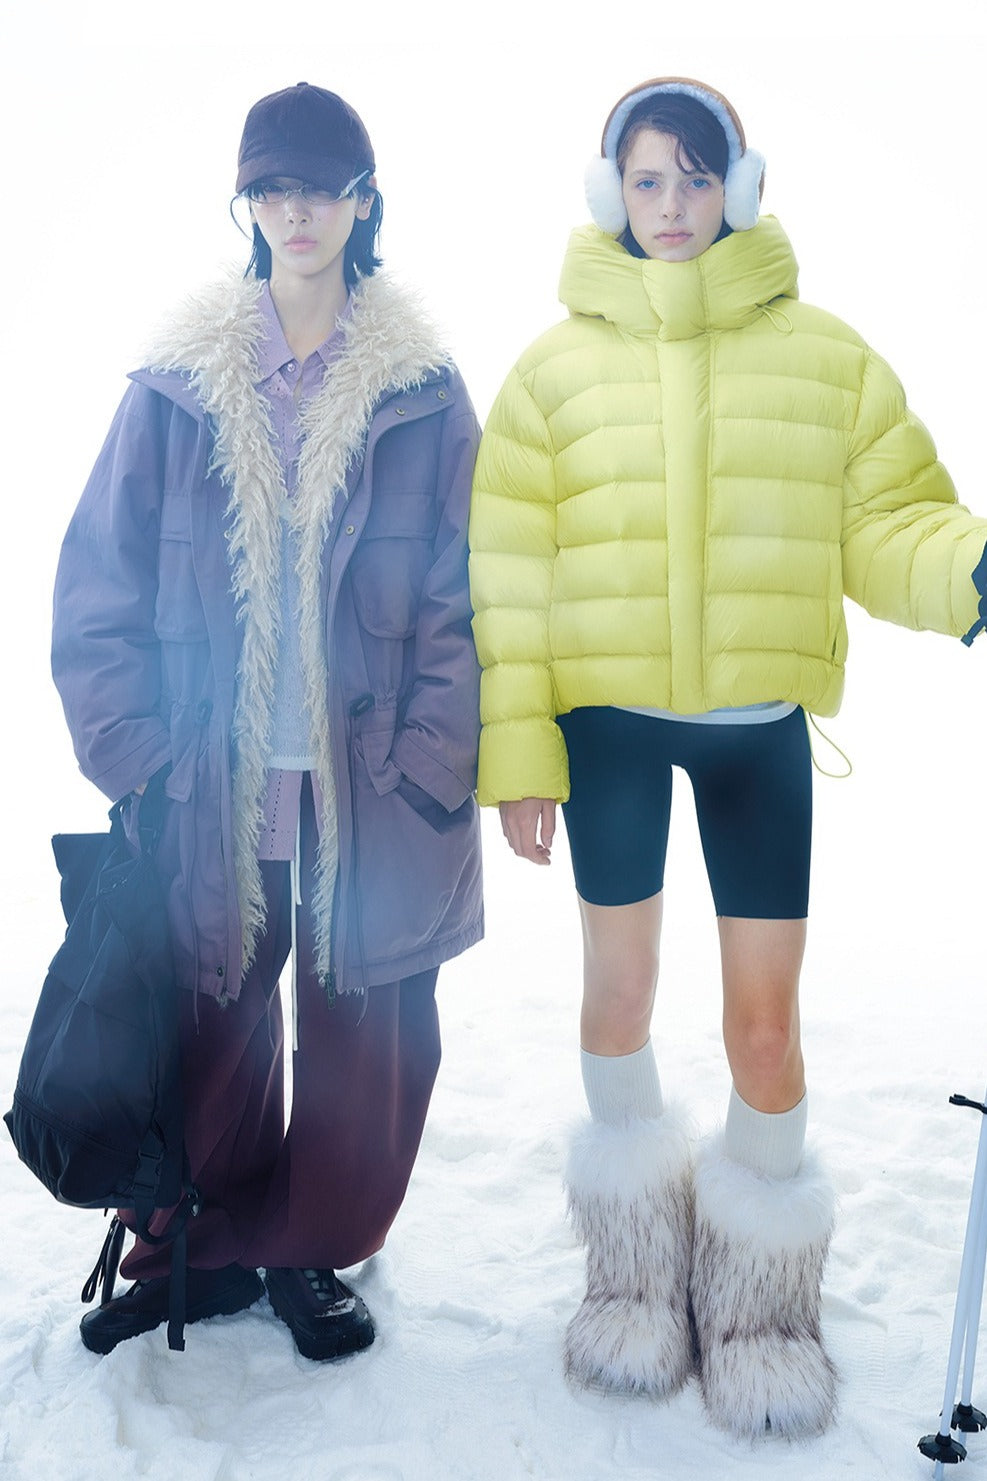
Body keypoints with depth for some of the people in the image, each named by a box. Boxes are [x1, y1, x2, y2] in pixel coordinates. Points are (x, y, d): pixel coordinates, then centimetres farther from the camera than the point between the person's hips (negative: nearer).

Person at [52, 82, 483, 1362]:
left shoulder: (421, 390, 2)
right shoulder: (181, 382, 4)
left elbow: (463, 594, -1)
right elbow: (99, 582, 2)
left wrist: (428, 763, -9)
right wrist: (136, 757, -5)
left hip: (372, 782, 0)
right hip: (215, 786, 1)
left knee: (363, 1021, 8)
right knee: (212, 1017, 10)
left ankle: (312, 1252, 31)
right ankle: (209, 1246, 34)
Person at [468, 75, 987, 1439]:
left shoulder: (827, 356, 2)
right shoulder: (559, 366, 1)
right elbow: (510, 576, -2)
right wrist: (517, 752, -7)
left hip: (761, 724, 0)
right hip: (607, 721, 1)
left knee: (765, 1018, 1)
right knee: (619, 996, 11)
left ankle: (760, 1291, 26)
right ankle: (635, 1262, 34)